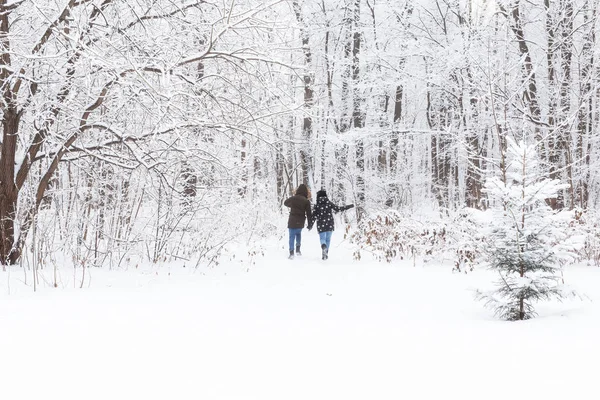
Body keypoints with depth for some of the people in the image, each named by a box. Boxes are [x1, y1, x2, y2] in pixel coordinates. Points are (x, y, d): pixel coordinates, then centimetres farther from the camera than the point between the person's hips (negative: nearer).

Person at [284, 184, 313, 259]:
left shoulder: (293, 198, -3)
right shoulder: (306, 201, -7)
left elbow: (285, 203, 19)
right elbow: (309, 213, -6)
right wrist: (310, 224, 2)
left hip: (292, 220, -1)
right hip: (300, 222, 1)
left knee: (292, 236, 6)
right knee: (298, 233, 25)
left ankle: (291, 252, -5)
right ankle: (298, 249, 16)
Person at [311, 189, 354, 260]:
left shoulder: (317, 205, -3)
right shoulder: (329, 203, -2)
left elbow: (314, 216, -5)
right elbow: (338, 209, 0)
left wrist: (311, 225, 3)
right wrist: (349, 206, 8)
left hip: (321, 225, -1)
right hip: (329, 224, 1)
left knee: (322, 238, 4)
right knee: (328, 239, 13)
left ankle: (324, 246, -28)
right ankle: (326, 253, 14)